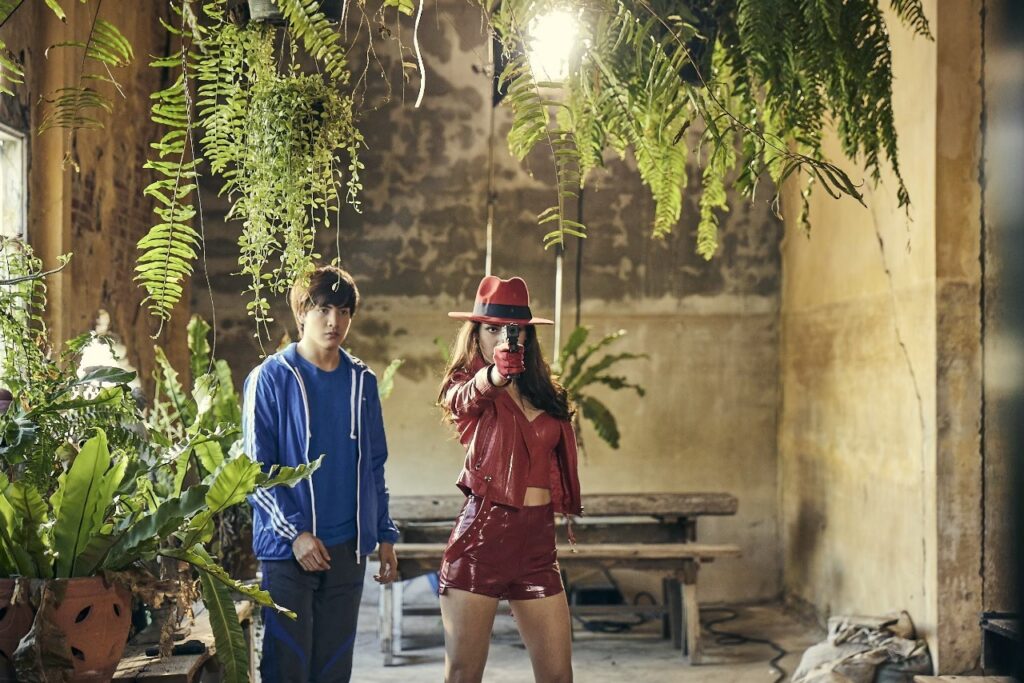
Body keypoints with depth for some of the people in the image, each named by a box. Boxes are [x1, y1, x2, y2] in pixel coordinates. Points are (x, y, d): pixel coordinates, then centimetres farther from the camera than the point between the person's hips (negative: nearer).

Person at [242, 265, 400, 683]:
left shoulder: (362, 381, 9)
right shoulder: (271, 378, -5)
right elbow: (257, 470, -8)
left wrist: (385, 535, 11)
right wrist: (295, 533, -15)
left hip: (348, 548, 4)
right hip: (288, 547, -4)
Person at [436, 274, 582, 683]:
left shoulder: (543, 392, 14)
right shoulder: (464, 389, -2)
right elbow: (471, 396, -29)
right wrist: (496, 374, -49)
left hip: (537, 541, 5)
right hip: (481, 538, -4)